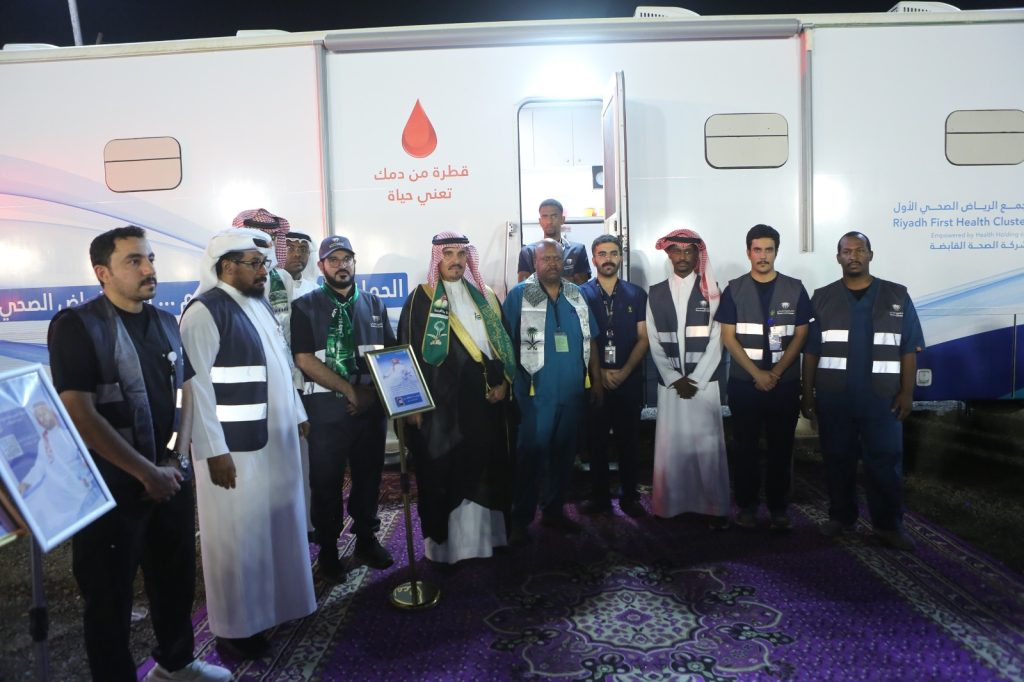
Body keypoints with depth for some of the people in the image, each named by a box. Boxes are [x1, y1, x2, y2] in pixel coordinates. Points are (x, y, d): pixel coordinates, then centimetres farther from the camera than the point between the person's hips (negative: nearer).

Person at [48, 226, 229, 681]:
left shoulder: (165, 323, 7)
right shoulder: (78, 327, -12)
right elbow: (81, 417, -17)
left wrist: (173, 461, 1)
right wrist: (146, 473, -15)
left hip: (170, 479, 6)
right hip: (111, 487, -6)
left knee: (176, 578, 19)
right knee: (110, 596, 9)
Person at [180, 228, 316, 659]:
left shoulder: (259, 305, 11)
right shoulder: (205, 311, -14)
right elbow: (196, 384, -18)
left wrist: (298, 415, 18)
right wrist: (214, 450, -20)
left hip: (275, 440, 8)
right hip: (234, 447, -8)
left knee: (275, 525, 18)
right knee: (237, 536, 4)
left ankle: (275, 603, 36)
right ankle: (235, 628, 21)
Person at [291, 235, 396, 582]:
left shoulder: (374, 304, 10)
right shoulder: (305, 307, -1)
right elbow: (304, 360, -10)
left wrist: (371, 392, -6)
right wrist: (350, 390, -13)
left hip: (372, 407, 3)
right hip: (326, 408, -3)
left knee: (369, 475, 12)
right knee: (326, 481, 6)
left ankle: (367, 538, 29)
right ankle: (328, 549, 22)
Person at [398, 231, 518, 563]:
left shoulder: (485, 298, 14)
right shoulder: (420, 299, 1)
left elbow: (504, 343, 16)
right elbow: (407, 349, -4)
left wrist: (503, 381, 2)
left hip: (485, 400, 4)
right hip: (440, 402, -4)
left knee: (483, 470, 8)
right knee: (442, 473, 0)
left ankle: (482, 536, 21)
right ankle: (443, 542, 12)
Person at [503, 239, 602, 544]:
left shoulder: (577, 295, 10)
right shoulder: (519, 295, -3)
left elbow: (589, 341, 13)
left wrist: (596, 380, 11)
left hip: (574, 390, 5)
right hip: (537, 391, -4)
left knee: (564, 452, 13)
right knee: (531, 454, -2)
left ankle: (554, 510, 28)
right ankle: (520, 519, 10)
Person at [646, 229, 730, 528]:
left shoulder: (711, 290, 4)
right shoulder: (656, 293, 9)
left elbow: (716, 340, -1)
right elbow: (654, 342, 5)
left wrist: (695, 380, -8)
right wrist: (675, 379, -5)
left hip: (704, 381, -2)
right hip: (670, 383, 2)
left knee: (708, 445, -2)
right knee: (670, 445, 3)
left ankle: (715, 508, 7)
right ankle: (672, 505, 14)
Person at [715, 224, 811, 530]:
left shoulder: (795, 290, 4)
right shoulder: (734, 290, 1)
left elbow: (800, 336, 2)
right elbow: (728, 338, -2)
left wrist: (775, 373, -9)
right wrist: (757, 373, -11)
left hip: (785, 384, 1)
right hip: (743, 383, 0)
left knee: (781, 447, 6)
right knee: (745, 446, 5)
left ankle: (778, 508, 18)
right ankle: (746, 506, 17)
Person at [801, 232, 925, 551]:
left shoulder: (897, 296, 5)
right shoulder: (822, 299, 5)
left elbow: (909, 349, 3)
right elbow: (810, 351, 4)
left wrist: (907, 392, -4)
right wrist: (807, 393, 1)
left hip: (881, 397, 0)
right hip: (833, 396, 1)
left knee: (885, 461, 3)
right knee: (837, 459, 9)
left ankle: (889, 524, 15)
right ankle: (840, 516, 23)